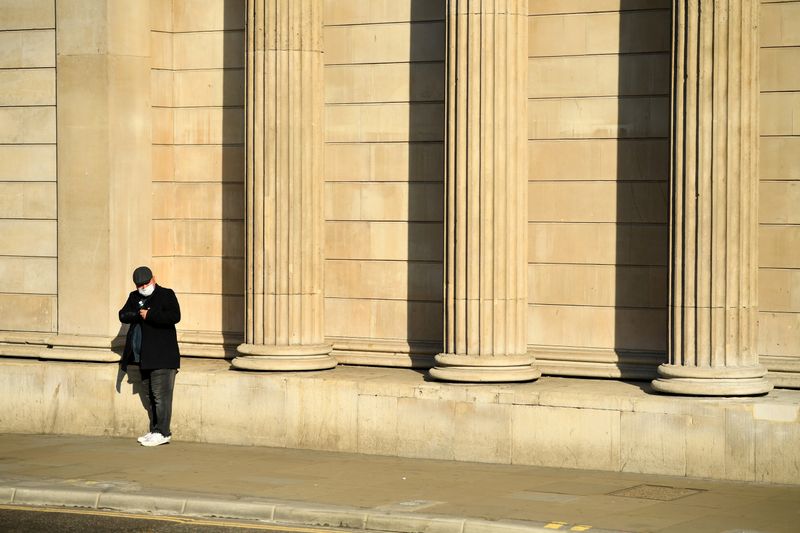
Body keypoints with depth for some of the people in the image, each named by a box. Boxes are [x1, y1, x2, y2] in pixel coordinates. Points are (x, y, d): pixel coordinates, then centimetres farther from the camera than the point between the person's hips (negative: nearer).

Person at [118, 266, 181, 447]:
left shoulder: (166, 295, -3)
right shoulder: (134, 297, 17)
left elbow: (174, 316, -17)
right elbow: (123, 315, 5)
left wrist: (149, 315, -17)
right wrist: (138, 315, -13)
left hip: (161, 356, -7)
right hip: (143, 356, 7)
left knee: (161, 395, -9)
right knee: (149, 394, 11)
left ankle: (162, 432, -7)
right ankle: (154, 430, 17)